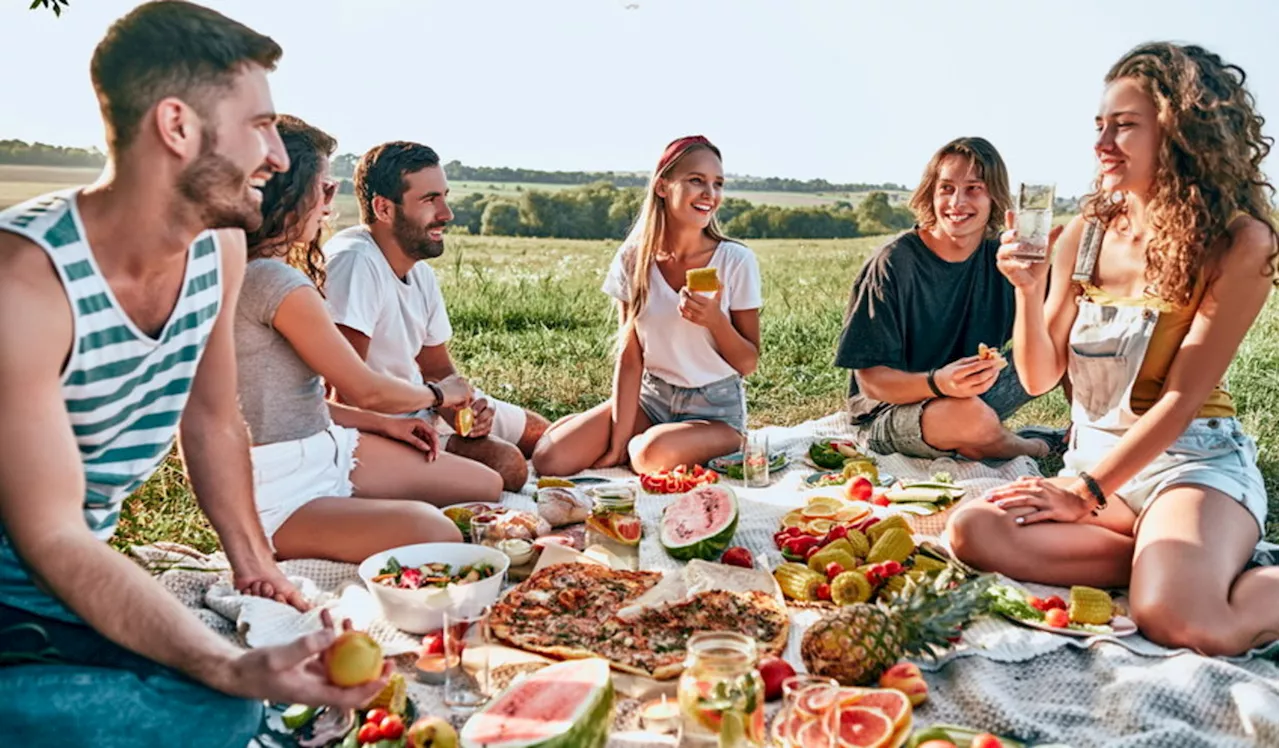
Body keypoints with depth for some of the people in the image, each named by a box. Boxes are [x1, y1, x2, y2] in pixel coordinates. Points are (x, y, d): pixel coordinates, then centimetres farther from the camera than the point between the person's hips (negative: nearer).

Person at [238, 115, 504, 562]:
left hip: (324, 448, 10)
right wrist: (439, 394, 5)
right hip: (279, 492, -10)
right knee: (437, 535, -34)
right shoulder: (275, 281, -21)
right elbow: (365, 391, -15)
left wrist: (386, 424, 10)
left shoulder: (251, 273, 11)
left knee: (487, 486, 8)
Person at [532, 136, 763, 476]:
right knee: (549, 459, -15)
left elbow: (748, 364, -6)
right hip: (649, 397, 3)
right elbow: (629, 359, -6)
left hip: (716, 409, -2)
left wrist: (715, 320, -26)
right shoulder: (634, 259, -5)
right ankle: (629, 446, 13)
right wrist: (617, 445, -12)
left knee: (654, 453, -35)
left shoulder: (736, 261, -12)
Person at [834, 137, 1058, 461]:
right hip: (886, 415, -4)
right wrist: (938, 383, -37)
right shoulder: (891, 265, -17)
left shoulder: (1000, 260, -2)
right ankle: (1034, 446, 0)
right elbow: (870, 380, -19)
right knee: (968, 414, -35)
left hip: (977, 396, 5)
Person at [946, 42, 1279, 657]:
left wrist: (1085, 491, -15)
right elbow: (1039, 377, 5)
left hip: (1193, 459, -5)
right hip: (1094, 459, 5)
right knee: (974, 530, -23)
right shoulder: (1085, 234, 4)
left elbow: (1182, 397, -13)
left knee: (1178, 620, -33)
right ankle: (1174, 562, -10)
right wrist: (1029, 290, -12)